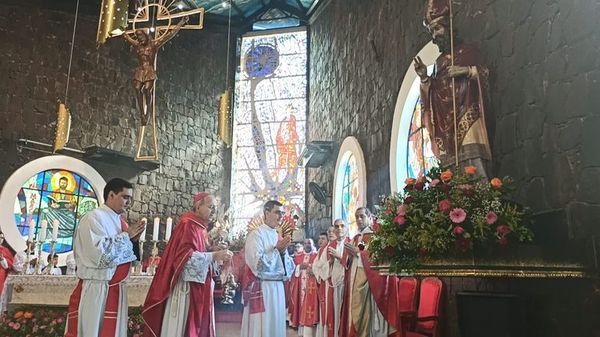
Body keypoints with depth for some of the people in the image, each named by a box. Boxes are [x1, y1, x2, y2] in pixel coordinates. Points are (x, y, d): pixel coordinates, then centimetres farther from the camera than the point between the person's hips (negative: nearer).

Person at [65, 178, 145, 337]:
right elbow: (101, 254, -23)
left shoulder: (119, 221, 12)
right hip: (97, 290, -8)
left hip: (117, 289, 8)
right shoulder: (94, 218, -12)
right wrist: (126, 235, -12)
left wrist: (133, 239, 1)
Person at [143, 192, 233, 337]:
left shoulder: (200, 228, 15)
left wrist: (216, 256, 6)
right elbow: (186, 257, -22)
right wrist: (214, 256, -21)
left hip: (198, 287, 9)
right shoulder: (187, 225, -11)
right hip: (187, 286, -9)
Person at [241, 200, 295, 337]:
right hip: (261, 288, -7)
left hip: (277, 287, 7)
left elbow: (289, 267, 12)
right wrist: (276, 249, -14)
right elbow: (257, 264, -18)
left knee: (276, 326, 11)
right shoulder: (256, 234, -8)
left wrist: (283, 251, -5)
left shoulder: (278, 237, 13)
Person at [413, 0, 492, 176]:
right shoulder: (439, 61, 24)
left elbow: (486, 75, 6)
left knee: (472, 161, -19)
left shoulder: (468, 51, 12)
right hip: (446, 122, 4)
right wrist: (424, 78, 3)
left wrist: (467, 71, -9)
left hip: (466, 117, -4)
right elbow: (431, 96, 19)